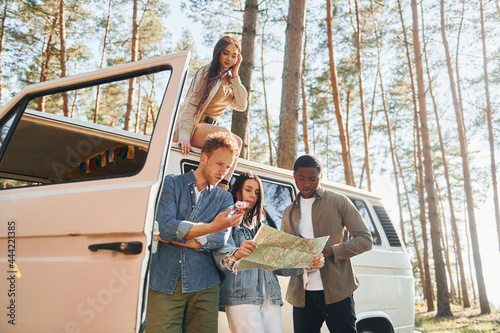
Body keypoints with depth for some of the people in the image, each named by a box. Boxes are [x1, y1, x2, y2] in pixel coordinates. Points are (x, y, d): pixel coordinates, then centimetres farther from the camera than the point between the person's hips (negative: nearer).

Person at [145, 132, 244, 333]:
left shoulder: (224, 198, 14)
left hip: (203, 286, 2)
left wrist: (174, 237, -7)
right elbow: (164, 226, -10)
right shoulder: (171, 184, 8)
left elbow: (218, 240, -1)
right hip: (164, 283, -2)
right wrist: (211, 227, -20)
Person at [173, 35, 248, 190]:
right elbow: (190, 103, -14)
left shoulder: (229, 80, 19)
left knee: (237, 141, -14)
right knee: (225, 133, -30)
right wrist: (184, 136, -27)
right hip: (193, 127, -7)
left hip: (208, 128, 8)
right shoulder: (207, 72, -3)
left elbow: (241, 105, 4)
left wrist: (235, 75, 2)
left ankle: (223, 186, -24)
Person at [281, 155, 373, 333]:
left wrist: (331, 251, -15)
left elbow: (365, 239, 0)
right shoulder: (289, 213, 16)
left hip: (336, 291, -3)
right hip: (302, 294, 4)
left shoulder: (338, 202, 4)